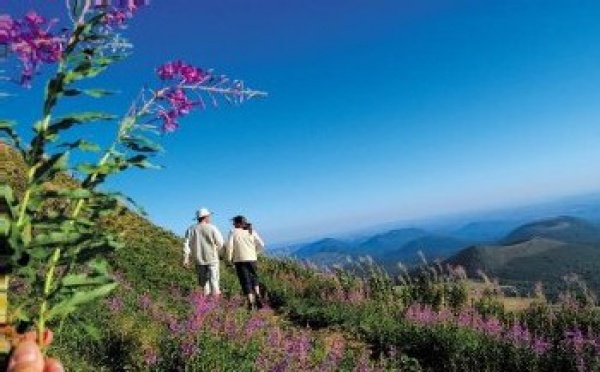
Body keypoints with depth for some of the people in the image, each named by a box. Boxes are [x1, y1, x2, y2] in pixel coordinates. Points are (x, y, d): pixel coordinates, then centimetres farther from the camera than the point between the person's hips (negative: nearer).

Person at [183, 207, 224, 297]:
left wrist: (186, 258, 2)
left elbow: (186, 244, -1)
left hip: (199, 259, 4)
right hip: (212, 258, -4)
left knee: (203, 281, 14)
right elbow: (220, 243, -8)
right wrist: (216, 251, 12)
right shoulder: (212, 228, -9)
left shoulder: (191, 229, 2)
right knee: (214, 279, 3)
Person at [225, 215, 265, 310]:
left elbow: (229, 246, -12)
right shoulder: (252, 232, 5)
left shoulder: (233, 232, -3)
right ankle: (257, 297, 5)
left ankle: (250, 303, 3)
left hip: (240, 260, -3)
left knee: (245, 281, 4)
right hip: (252, 259, 3)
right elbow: (261, 245, 1)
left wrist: (229, 258, 1)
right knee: (254, 278, 21)